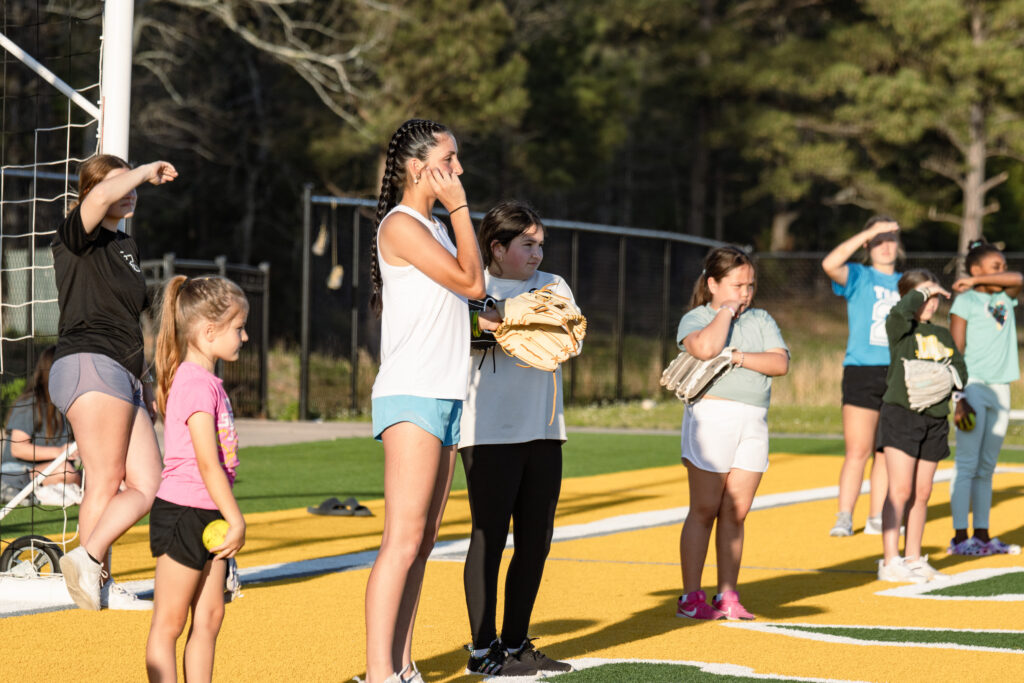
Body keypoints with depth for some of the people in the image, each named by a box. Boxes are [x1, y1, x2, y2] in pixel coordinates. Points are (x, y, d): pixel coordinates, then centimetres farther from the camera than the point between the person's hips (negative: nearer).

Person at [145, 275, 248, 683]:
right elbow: (207, 463, -20)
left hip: (208, 517, 9)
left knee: (209, 616, 9)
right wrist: (236, 520, -15)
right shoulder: (197, 384, -16)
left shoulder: (206, 381, 14)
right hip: (183, 512, -9)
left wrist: (229, 520, 17)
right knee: (169, 623, -3)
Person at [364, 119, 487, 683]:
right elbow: (471, 282, -12)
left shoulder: (433, 227, 20)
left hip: (446, 398, 10)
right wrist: (459, 207, -6)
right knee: (403, 541, -14)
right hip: (411, 398, -10)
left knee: (421, 543, 8)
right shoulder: (401, 225, -9)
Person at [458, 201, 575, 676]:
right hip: (489, 431, -6)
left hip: (543, 429, 6)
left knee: (536, 540, 7)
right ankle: (482, 649, -1)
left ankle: (515, 643, 17)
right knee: (489, 537, -6)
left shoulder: (553, 287, 16)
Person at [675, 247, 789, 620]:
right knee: (704, 510, -3)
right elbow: (706, 347, -21)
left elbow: (780, 363, 2)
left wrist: (739, 357, -10)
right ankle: (691, 597, 1)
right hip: (712, 417, -4)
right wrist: (725, 311, -6)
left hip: (754, 423, 4)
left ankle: (727, 596, 9)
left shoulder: (761, 320, 17)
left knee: (736, 512, 4)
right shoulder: (695, 319, 3)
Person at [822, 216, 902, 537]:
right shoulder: (858, 277, 2)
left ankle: (877, 518, 12)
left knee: (887, 452, 6)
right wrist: (869, 232, -19)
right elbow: (830, 264, -20)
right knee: (857, 451, -8)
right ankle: (844, 518, -4)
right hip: (862, 373, -4)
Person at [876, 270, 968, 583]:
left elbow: (961, 371, 16)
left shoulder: (943, 335, 17)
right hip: (901, 413, -6)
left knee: (922, 494, 9)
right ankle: (890, 562, -11)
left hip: (935, 418, 6)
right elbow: (901, 311, -24)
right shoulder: (899, 327, -1)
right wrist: (923, 290, -9)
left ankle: (913, 559, 17)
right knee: (900, 490, -11)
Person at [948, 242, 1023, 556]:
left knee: (986, 468, 8)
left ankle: (982, 535, 11)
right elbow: (956, 353, -8)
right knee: (967, 465, -6)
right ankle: (960, 537, -6)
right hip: (973, 386, -6)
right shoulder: (965, 301, -4)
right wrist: (959, 398, -15)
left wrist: (977, 281, -6)